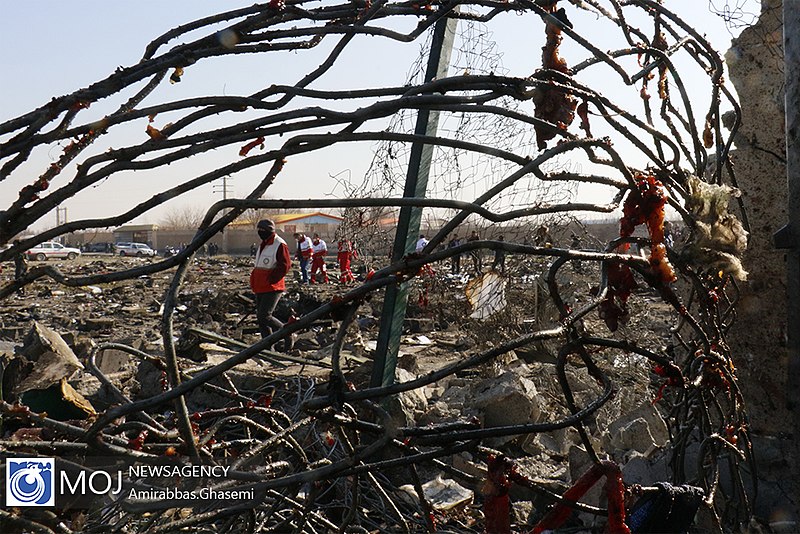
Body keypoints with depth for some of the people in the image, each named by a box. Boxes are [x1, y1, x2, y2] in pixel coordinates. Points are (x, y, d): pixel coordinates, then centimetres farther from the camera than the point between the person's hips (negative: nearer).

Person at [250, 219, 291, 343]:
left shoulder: (280, 245, -13)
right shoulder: (263, 245, 17)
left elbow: (285, 266, -19)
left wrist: (270, 280, -18)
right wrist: (254, 283, 15)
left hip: (272, 288, -9)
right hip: (260, 289, 9)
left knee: (264, 316, -14)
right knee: (260, 316, 10)